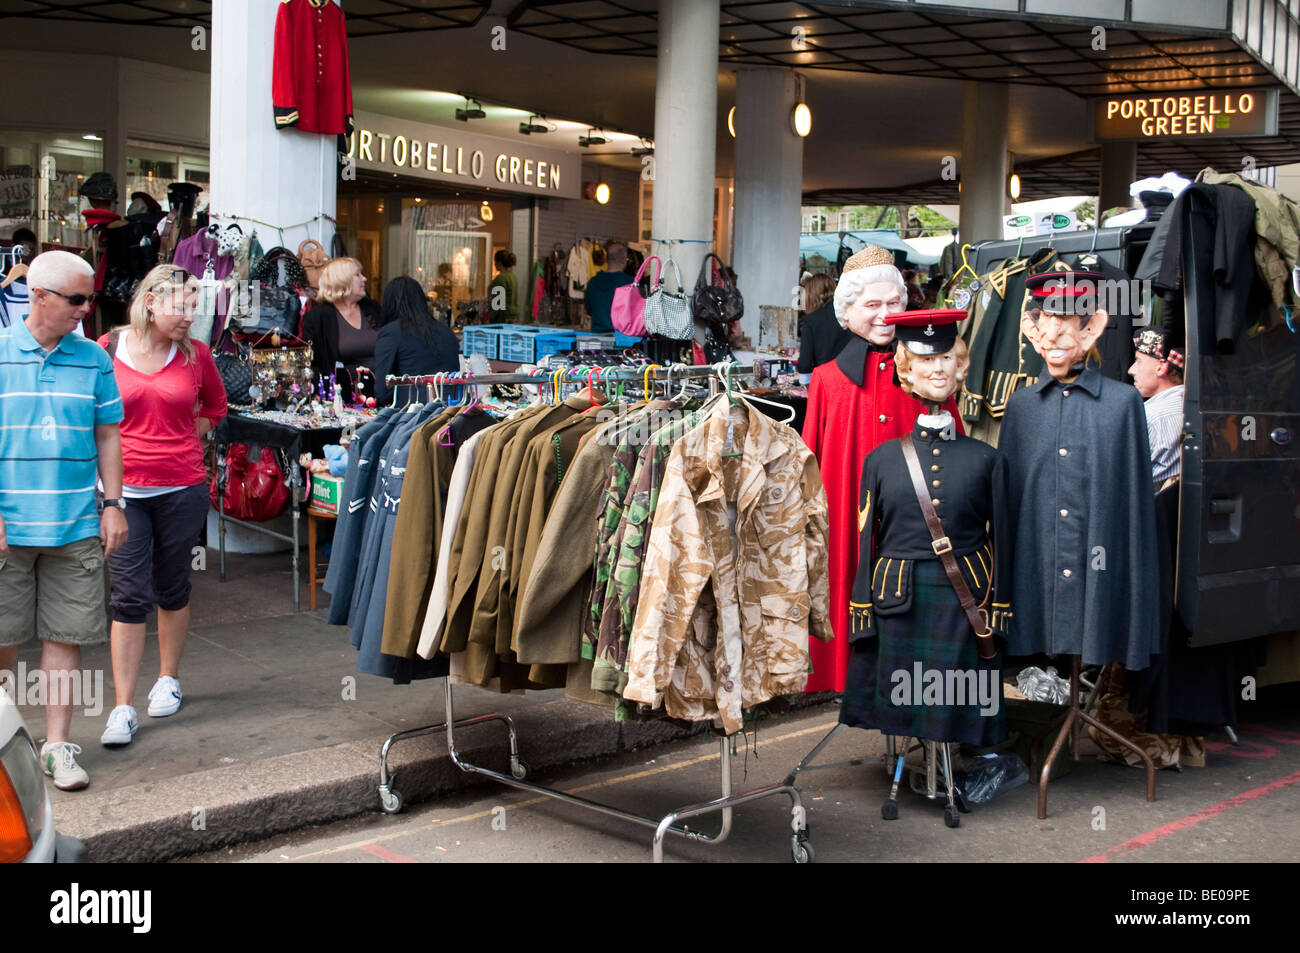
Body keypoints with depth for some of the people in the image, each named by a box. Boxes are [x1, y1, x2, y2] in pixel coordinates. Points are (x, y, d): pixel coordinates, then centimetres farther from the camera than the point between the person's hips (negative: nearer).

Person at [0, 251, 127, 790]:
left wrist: (113, 505, 5)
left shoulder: (94, 360, 7)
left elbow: (108, 436, 11)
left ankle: (57, 745, 13)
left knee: (65, 635, 4)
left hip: (76, 525, 2)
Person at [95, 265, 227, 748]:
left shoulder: (195, 354, 1)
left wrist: (184, 440, 9)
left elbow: (215, 403, 19)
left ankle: (168, 680, 33)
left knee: (172, 589, 13)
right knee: (129, 595, -4)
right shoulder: (107, 349, -5)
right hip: (124, 490, -2)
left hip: (182, 490, 2)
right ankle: (123, 708, 1)